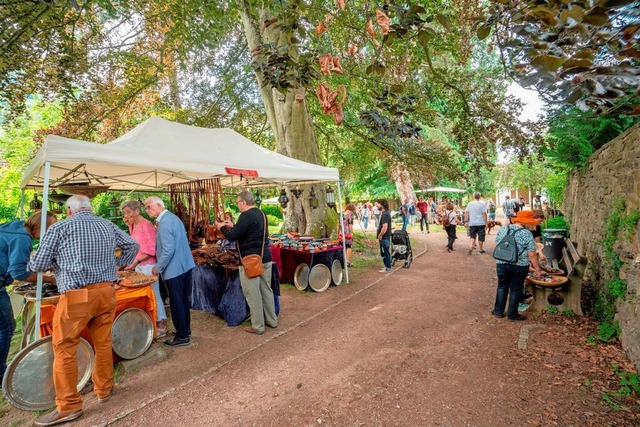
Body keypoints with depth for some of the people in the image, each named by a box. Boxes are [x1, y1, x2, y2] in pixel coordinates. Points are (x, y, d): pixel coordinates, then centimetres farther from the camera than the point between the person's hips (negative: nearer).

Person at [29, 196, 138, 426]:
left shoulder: (59, 227, -3)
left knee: (64, 349, 8)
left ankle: (68, 406, 16)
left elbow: (37, 264, -2)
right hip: (106, 292, 5)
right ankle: (104, 389, 32)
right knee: (103, 343, 17)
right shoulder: (108, 225, 10)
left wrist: (58, 262, 19)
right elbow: (133, 245, 19)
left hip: (76, 296, -5)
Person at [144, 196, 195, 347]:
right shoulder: (173, 217, 12)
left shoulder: (164, 222, -18)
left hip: (174, 268, -10)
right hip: (185, 265, 10)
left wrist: (158, 267, -12)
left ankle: (182, 337, 13)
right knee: (184, 300, 18)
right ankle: (186, 329, 32)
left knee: (176, 303, 2)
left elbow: (168, 250, -23)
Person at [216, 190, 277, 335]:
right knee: (266, 290, 16)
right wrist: (232, 227, 24)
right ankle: (272, 320, 26)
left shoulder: (246, 216, -16)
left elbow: (232, 237, -16)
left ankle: (257, 326, 11)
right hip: (265, 258, 9)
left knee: (253, 294, 2)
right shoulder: (261, 213, 12)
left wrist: (222, 228, 2)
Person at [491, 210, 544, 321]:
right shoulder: (527, 234, -12)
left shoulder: (503, 229, 1)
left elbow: (497, 244, 10)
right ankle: (512, 314, 20)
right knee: (516, 289, 10)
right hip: (520, 266, -3)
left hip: (501, 264, 3)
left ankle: (498, 311, 25)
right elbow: (532, 255, -10)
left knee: (502, 287, 17)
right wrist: (537, 269, 0)